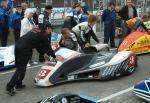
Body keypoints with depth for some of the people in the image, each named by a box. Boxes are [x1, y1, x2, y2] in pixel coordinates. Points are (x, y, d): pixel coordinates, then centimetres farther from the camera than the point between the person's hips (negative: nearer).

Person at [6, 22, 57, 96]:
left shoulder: (37, 31, 23)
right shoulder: (43, 35, 0)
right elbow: (47, 46, 6)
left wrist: (43, 53, 30)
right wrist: (54, 57, 18)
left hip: (17, 45, 8)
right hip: (24, 49, -8)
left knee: (19, 67, 17)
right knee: (21, 69, -2)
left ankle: (19, 84, 23)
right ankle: (10, 87, -3)